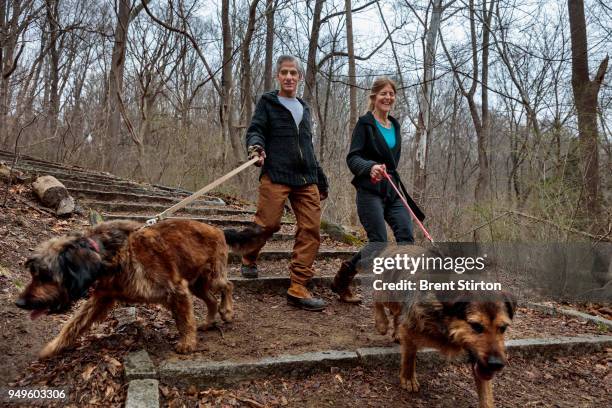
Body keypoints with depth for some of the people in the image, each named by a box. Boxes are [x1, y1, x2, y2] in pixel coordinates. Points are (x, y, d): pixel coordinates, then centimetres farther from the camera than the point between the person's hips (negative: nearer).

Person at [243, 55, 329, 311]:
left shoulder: (304, 108, 25)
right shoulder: (267, 102, 10)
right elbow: (255, 130, -1)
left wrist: (320, 179, 26)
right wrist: (256, 146, -25)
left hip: (307, 180, 5)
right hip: (276, 175, -5)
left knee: (311, 229, -6)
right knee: (268, 223, -12)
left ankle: (298, 289, -2)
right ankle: (249, 258, 22)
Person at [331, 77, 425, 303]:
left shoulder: (395, 125, 16)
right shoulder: (365, 123, -5)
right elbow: (352, 158, -13)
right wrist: (371, 166, -30)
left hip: (393, 190, 7)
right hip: (370, 191, -7)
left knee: (406, 235, -7)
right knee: (378, 243, -9)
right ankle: (341, 281, 10)